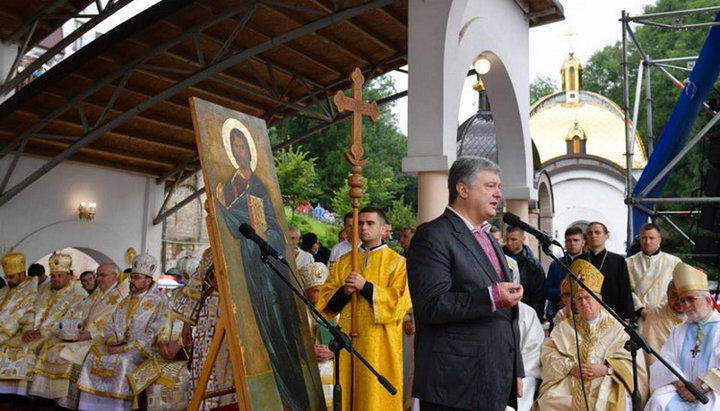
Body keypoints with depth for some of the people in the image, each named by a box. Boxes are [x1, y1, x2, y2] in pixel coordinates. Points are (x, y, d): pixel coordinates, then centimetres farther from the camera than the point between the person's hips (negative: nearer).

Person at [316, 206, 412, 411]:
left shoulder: (397, 262, 1)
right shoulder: (344, 261, 13)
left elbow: (401, 299, -11)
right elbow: (325, 297, 10)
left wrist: (365, 286, -17)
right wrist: (343, 292, -10)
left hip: (379, 341, -4)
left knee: (376, 393, -2)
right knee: (348, 391, 7)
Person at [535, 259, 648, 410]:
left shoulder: (617, 327, 12)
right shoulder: (564, 327, 18)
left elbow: (633, 361, 2)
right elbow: (548, 355, 6)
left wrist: (606, 369, -13)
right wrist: (571, 367, -11)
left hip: (608, 385, -1)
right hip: (569, 385, 1)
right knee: (550, 399, -27)